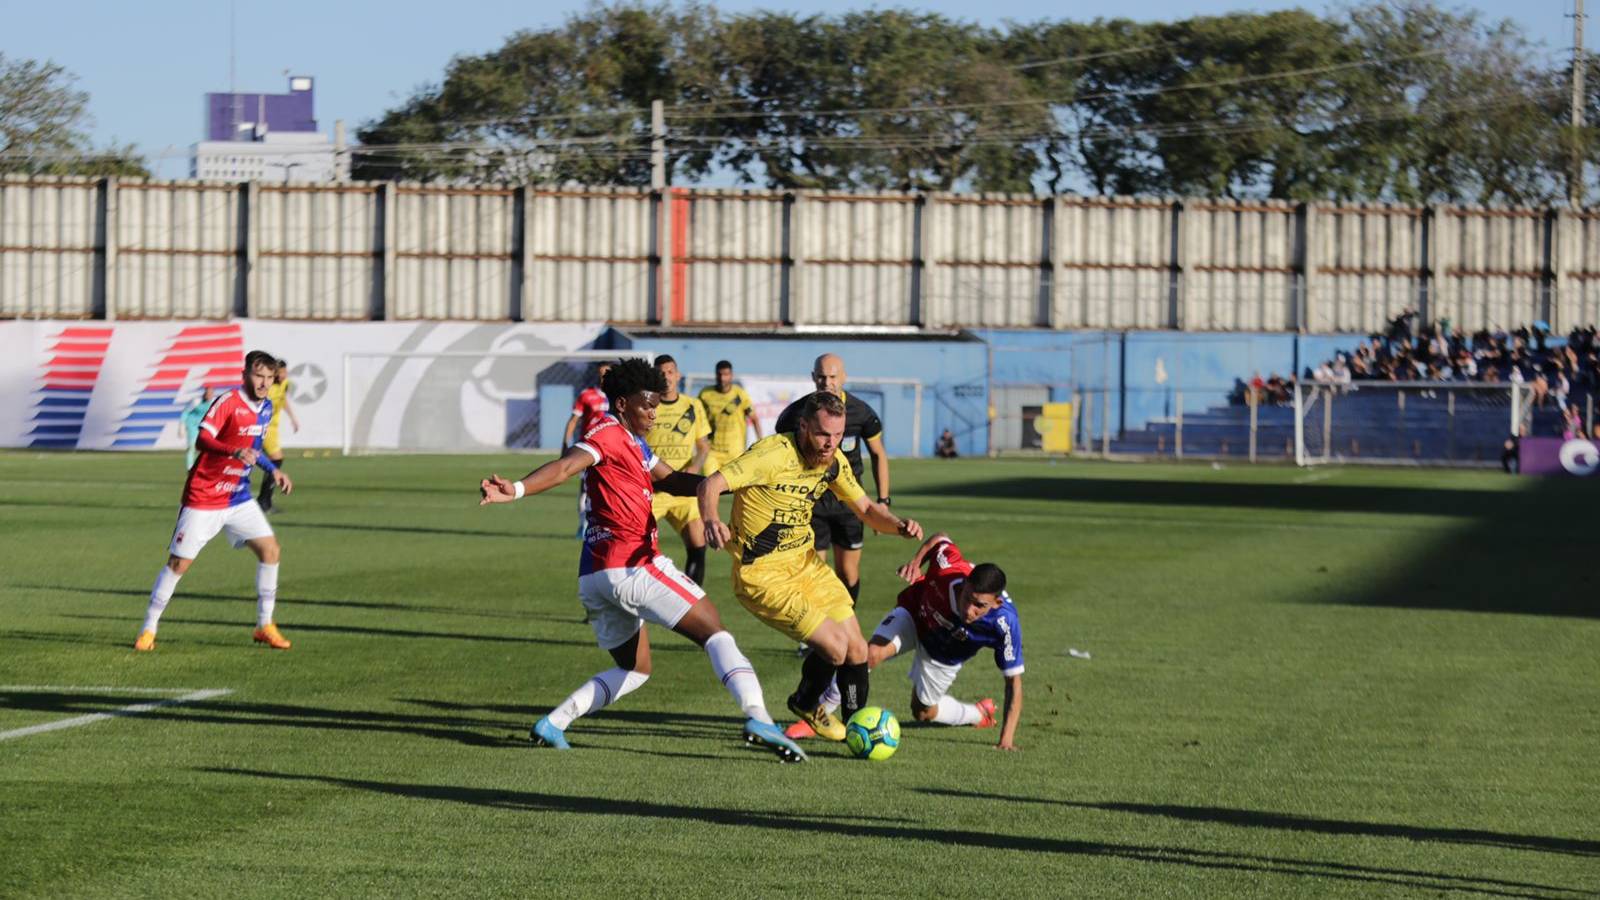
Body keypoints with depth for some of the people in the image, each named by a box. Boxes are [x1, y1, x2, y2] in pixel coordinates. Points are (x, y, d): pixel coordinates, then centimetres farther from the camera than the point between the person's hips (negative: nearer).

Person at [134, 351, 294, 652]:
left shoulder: (265, 407, 7)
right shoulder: (228, 402, -18)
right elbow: (202, 440, -30)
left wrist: (272, 470, 16)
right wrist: (236, 452, -43)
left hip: (238, 498, 7)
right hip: (204, 498, -7)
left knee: (269, 548, -4)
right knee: (179, 562, -5)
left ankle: (265, 626, 6)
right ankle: (148, 629, 8)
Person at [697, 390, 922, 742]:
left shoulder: (832, 462, -2)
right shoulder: (773, 455, -25)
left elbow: (866, 509, 10)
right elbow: (710, 485, -31)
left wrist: (900, 526, -12)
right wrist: (711, 520, -53)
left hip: (805, 562, 7)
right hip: (762, 574, -7)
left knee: (856, 649, 4)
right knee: (834, 646, -14)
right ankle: (806, 704, 17)